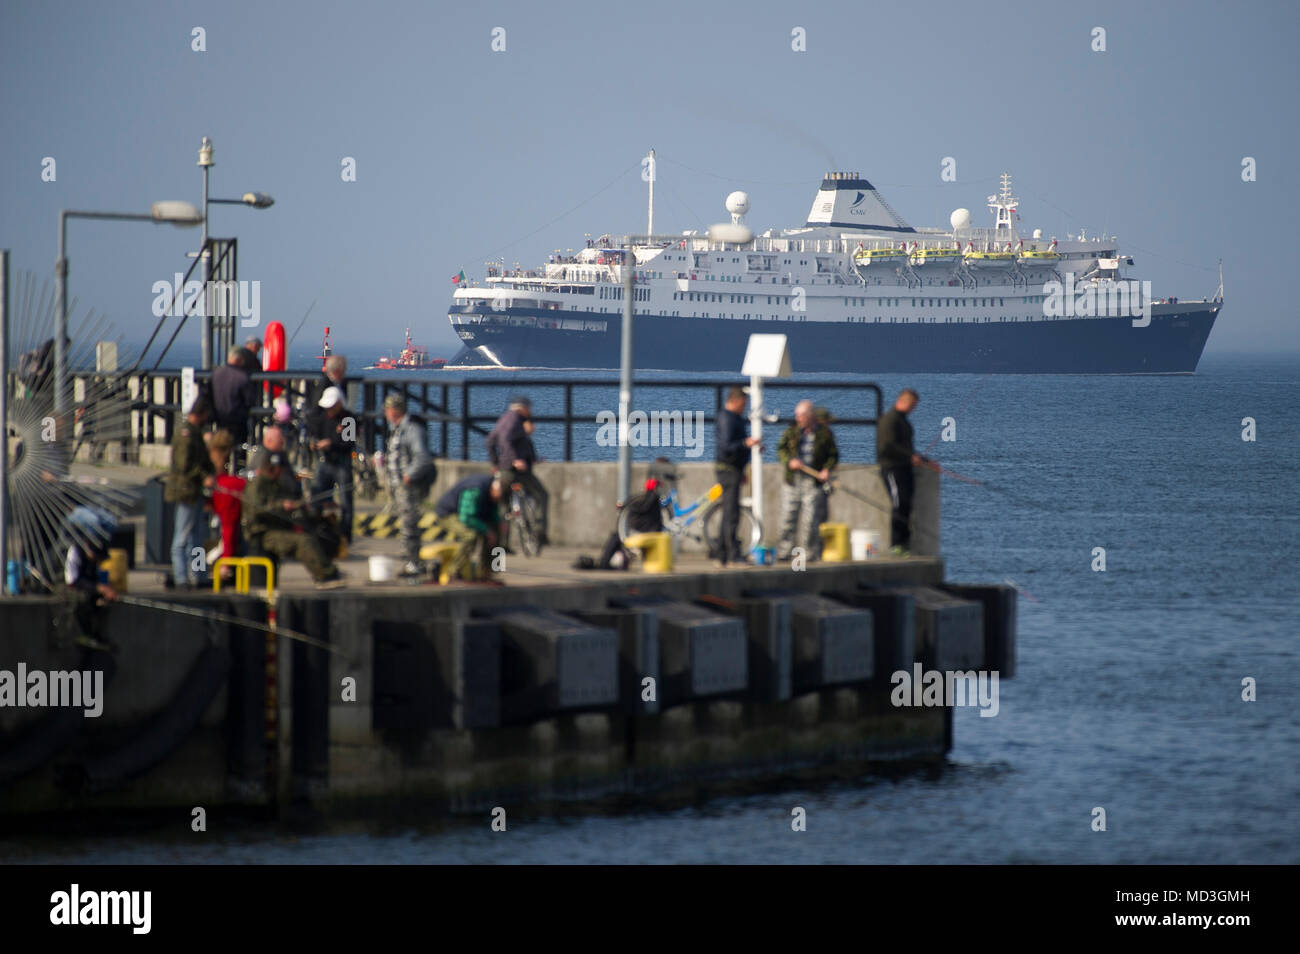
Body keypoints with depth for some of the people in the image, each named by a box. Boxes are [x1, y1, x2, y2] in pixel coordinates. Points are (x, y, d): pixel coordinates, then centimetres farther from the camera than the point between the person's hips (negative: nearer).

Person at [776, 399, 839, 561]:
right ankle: (783, 552, 6)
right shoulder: (791, 431, 8)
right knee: (788, 516, 1)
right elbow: (781, 450, 6)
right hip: (792, 481, 2)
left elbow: (833, 455, 7)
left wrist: (827, 469, -10)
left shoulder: (824, 433, 3)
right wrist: (790, 461, -14)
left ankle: (810, 552, 3)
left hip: (814, 481, -2)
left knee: (811, 519, -5)